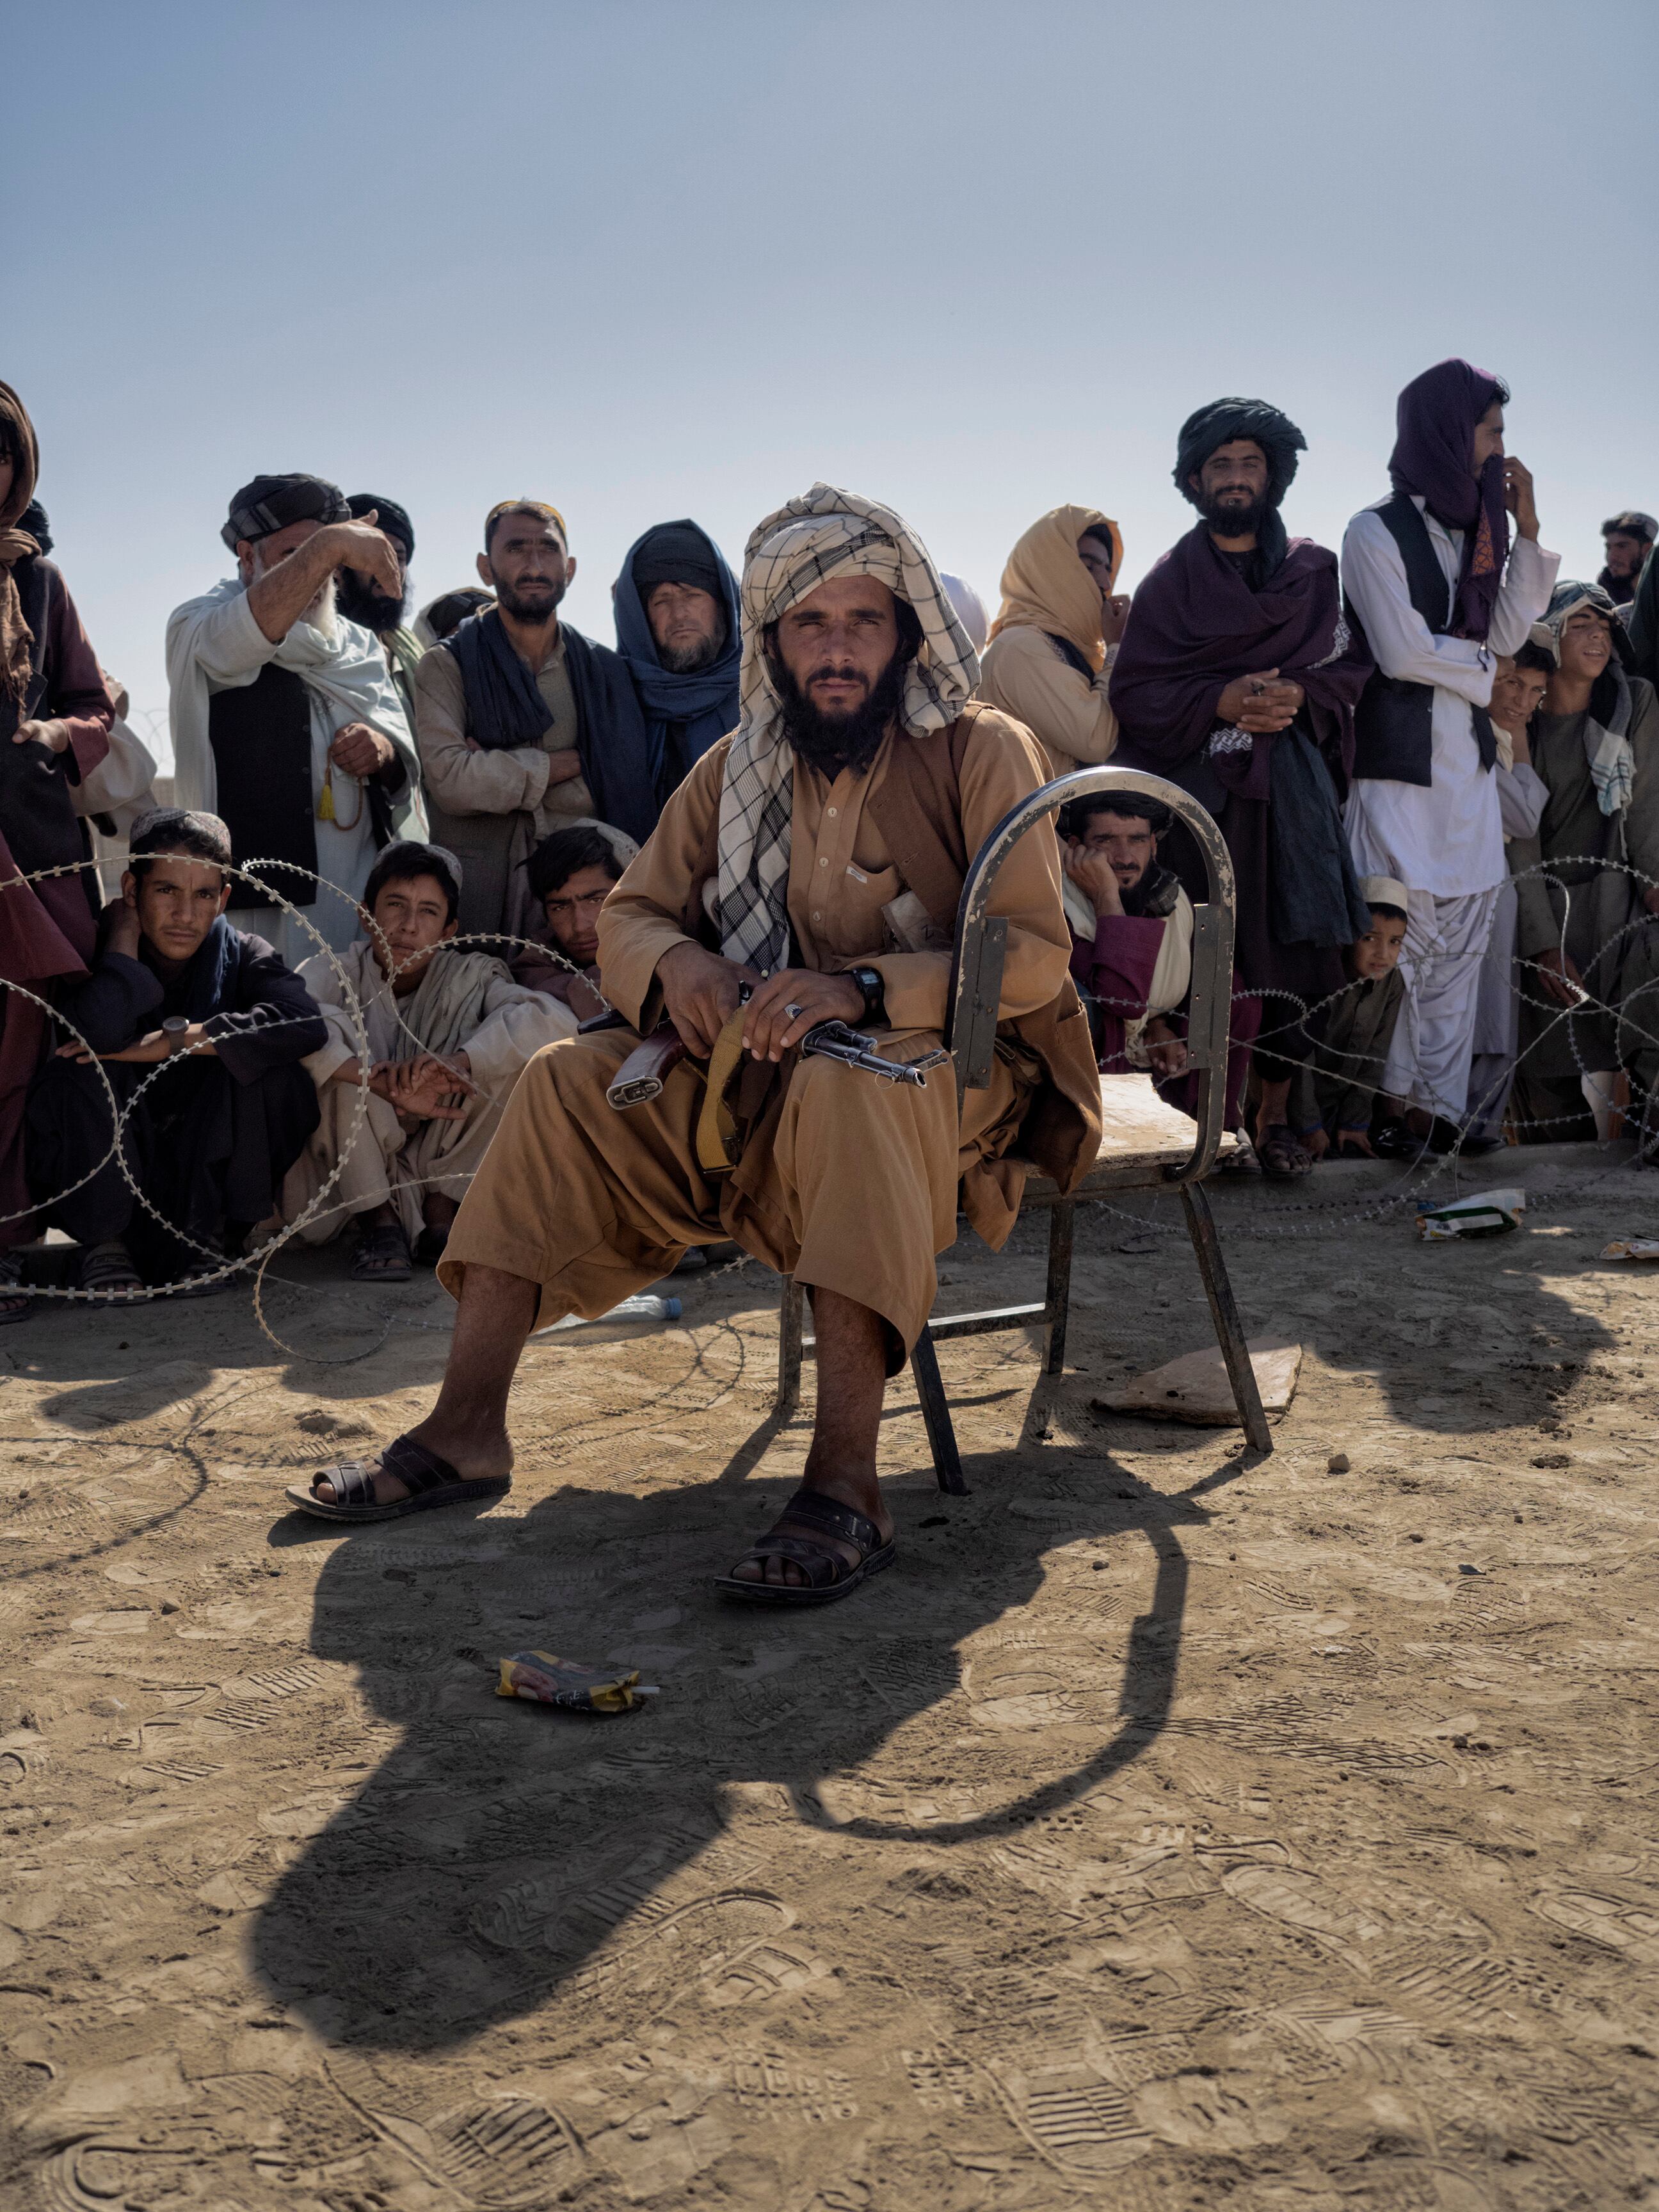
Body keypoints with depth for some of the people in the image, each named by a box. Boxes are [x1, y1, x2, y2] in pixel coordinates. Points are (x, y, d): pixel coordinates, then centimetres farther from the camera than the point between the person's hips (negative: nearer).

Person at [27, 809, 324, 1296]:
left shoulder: (241, 956, -6)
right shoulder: (96, 954, -10)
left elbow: (307, 1023, -29)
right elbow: (102, 1030, -35)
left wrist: (174, 1040, -28)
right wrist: (125, 929, -18)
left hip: (207, 1175, 1)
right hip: (107, 1177, -1)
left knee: (275, 1073, -24)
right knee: (79, 1077, -29)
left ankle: (208, 1234, -6)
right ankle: (104, 1243, -8)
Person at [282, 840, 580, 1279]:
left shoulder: (469, 977, -4)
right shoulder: (334, 975, -9)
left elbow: (556, 1021, -22)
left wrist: (454, 1063, -34)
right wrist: (389, 1087, -41)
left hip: (441, 1168, 2)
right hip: (347, 1180, -1)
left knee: (510, 1055, -16)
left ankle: (441, 1211, -12)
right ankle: (376, 1220, -18)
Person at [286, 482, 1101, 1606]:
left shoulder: (982, 752, -8)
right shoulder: (739, 768, 7)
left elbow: (1035, 954, -18)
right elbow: (628, 914, 7)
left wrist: (861, 987, -33)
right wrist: (676, 965, -18)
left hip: (962, 1072, -5)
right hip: (772, 1076, 5)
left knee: (843, 1084, -39)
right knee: (571, 1080, -11)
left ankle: (845, 1486, -44)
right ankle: (467, 1428, -11)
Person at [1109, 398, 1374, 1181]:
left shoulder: (1315, 572, 15)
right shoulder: (1170, 580, 11)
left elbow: (1353, 666, 11)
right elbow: (1132, 691, 3)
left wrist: (1299, 694, -10)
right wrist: (1218, 702, -13)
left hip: (1289, 791, 1)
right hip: (1196, 791, -1)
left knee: (1289, 953, -6)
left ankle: (1276, 1115, 2)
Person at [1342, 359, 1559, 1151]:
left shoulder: (1470, 530, 16)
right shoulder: (1377, 532, -5)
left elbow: (1508, 634, 10)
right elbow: (1403, 652, -12)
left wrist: (1527, 531, 4)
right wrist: (1479, 667, 2)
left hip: (1469, 763, 7)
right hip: (1401, 763, -7)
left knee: (1461, 945, 7)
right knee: (1398, 943, -6)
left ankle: (1443, 1108, 12)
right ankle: (1399, 1106, 3)